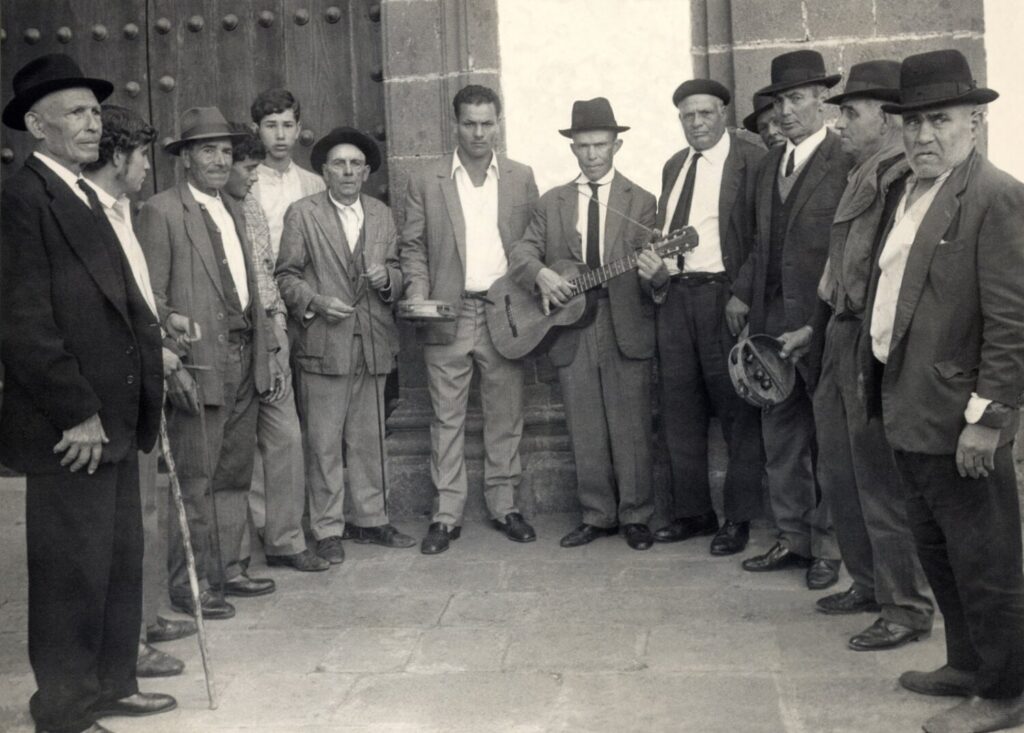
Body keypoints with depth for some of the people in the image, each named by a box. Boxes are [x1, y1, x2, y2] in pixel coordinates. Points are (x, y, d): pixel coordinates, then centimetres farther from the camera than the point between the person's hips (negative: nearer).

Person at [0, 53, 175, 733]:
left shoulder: (84, 196, 16)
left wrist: (152, 335, 2)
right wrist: (76, 414, -18)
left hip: (114, 419, 9)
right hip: (71, 428, -9)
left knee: (121, 559, 18)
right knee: (73, 570, 2)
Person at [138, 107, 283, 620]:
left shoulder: (232, 211, 18)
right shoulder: (162, 212, -6)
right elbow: (152, 297, -11)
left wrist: (267, 352, 15)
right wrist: (174, 365, -17)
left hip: (245, 364, 8)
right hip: (200, 364, -7)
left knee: (234, 477, 13)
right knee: (196, 483, -2)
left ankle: (228, 570, 24)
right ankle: (189, 586, 7)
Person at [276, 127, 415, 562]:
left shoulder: (382, 216, 15)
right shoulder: (302, 214, 1)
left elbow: (396, 273, 18)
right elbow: (286, 275, 0)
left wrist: (386, 278, -4)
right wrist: (314, 301, -16)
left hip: (373, 345, 4)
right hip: (324, 345, -4)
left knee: (369, 439, 10)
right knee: (323, 442, 0)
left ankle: (369, 519, 22)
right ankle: (327, 530, 9)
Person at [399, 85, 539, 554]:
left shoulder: (521, 178, 9)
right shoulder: (427, 182, 6)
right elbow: (412, 246, 7)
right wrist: (417, 289, -8)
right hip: (447, 316, -1)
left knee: (505, 417, 6)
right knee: (446, 418, 2)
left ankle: (504, 506, 17)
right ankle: (446, 515, 7)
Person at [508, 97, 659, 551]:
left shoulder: (641, 202, 4)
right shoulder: (551, 203, 12)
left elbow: (650, 265, -3)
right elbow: (521, 253, 6)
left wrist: (655, 272, -27)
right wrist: (540, 274, -16)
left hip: (626, 329, -3)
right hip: (571, 330, 3)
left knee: (630, 428, 0)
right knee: (585, 432, 8)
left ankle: (636, 516, 13)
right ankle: (597, 515, 20)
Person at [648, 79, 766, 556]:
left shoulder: (751, 161, -5)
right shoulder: (673, 166, 17)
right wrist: (654, 264, 6)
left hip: (724, 295, -7)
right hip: (674, 296, 7)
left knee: (736, 410, 0)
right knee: (680, 409, 11)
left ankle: (739, 517, 10)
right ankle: (692, 511, 22)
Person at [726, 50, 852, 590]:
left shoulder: (848, 162, -10)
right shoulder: (770, 165, 15)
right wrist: (742, 292, 9)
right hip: (771, 316, 7)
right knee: (780, 434, 13)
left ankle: (829, 547, 17)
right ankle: (793, 539, 24)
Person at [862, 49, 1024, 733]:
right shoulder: (906, 191, 12)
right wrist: (881, 388, 12)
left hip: (959, 416, -9)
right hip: (909, 407, 9)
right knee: (938, 549, 20)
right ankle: (968, 664, 37)